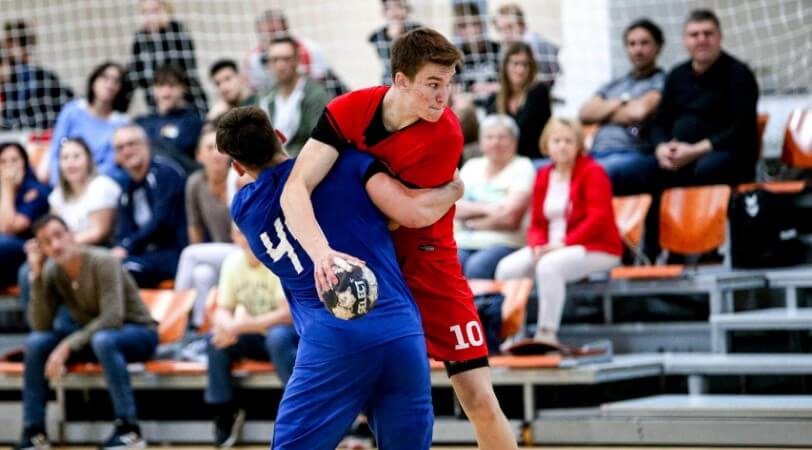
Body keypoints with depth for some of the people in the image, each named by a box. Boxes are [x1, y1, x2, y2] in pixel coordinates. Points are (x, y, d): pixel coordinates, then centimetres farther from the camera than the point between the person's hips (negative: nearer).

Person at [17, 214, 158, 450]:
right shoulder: (52, 273, -5)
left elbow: (112, 317, -31)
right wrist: (36, 276, -18)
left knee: (102, 339, -39)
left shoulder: (102, 262, -22)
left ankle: (129, 430, -35)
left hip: (138, 334, -6)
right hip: (92, 335, 6)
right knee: (36, 342, -14)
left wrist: (68, 346, -34)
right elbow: (40, 325, -11)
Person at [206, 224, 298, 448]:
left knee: (277, 337, -37)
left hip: (291, 334, -5)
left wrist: (241, 326, -31)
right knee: (215, 340, -18)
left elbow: (288, 314, -27)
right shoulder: (233, 261, -2)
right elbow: (223, 310, 3)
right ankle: (225, 412, -4)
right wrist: (228, 325, -23)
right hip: (258, 337, 6)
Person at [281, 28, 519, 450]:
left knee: (481, 401, -6)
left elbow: (405, 214, -16)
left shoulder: (446, 135, -20)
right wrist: (321, 251, -41)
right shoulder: (349, 111, -16)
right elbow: (295, 190, -26)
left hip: (427, 267, -2)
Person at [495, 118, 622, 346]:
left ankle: (547, 333, -33)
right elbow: (537, 222, 13)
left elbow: (598, 218, -16)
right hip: (550, 247, 6)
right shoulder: (543, 176, 12)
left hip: (595, 248, -6)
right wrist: (538, 246, -11)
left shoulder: (592, 172, -6)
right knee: (507, 268, -17)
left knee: (549, 265, -36)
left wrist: (563, 243, -23)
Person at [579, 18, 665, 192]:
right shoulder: (614, 85, 29)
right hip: (595, 154, 6)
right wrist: (620, 102, 1)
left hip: (632, 154, -6)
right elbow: (585, 112, 15)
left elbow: (639, 112, -6)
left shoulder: (661, 81, 9)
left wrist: (604, 113, 11)